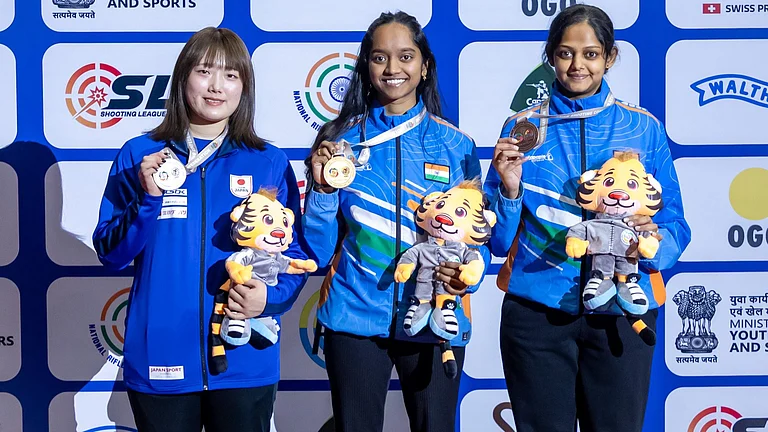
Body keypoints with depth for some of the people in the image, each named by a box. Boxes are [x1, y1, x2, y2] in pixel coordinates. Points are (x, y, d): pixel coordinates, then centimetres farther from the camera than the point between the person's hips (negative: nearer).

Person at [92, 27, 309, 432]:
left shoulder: (270, 163, 2)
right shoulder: (139, 155, 2)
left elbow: (295, 254, 5)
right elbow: (110, 252, 0)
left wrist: (271, 297, -14)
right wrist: (148, 199, -15)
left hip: (244, 363, 0)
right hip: (159, 360, 0)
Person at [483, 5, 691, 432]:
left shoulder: (644, 128, 4)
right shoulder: (522, 128, 3)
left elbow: (675, 226, 6)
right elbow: (500, 240, 4)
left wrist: (654, 240, -16)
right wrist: (510, 190, -14)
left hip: (620, 312, 1)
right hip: (537, 312, 0)